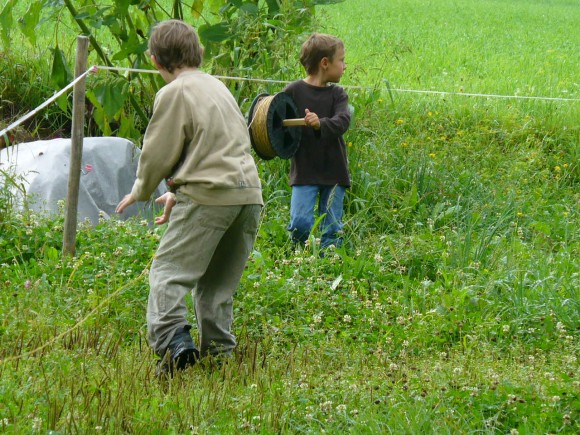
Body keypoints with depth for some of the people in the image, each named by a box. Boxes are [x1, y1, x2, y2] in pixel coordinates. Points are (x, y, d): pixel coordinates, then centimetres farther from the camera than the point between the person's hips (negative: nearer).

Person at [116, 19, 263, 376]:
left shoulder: (174, 93, -4)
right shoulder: (218, 86, 21)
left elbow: (159, 153, -2)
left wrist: (141, 192, 17)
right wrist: (180, 193, 33)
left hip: (210, 195, -8)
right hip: (250, 194, 8)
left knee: (169, 271, -8)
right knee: (218, 281, 16)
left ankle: (174, 340, -26)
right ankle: (219, 350, 13)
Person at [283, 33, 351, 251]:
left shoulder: (337, 94, 6)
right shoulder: (293, 91, -1)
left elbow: (343, 122, -12)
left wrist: (321, 125, -32)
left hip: (334, 172, 3)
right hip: (304, 170, -3)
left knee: (332, 229, 3)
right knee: (301, 224, -14)